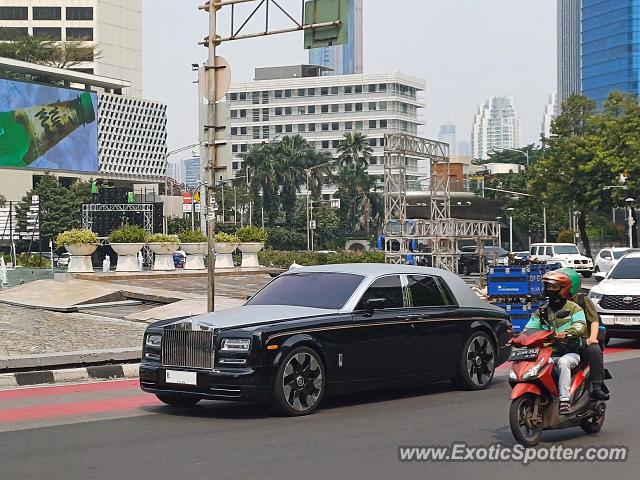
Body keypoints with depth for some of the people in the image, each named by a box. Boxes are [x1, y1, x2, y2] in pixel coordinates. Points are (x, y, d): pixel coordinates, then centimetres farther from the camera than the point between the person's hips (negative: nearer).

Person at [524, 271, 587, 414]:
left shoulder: (574, 309, 4)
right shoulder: (541, 312, 18)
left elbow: (580, 326, -16)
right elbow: (529, 330, 9)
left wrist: (566, 333, -37)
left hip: (571, 352, -4)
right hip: (548, 353, 4)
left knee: (563, 362, -38)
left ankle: (564, 399, -44)